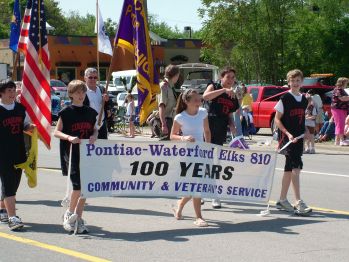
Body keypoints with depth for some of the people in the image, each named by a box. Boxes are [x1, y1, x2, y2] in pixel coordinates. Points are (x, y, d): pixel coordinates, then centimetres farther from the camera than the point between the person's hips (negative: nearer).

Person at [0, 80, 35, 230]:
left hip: (19, 153, 6)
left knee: (14, 183, 14)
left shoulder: (21, 108, 9)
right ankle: (12, 217, -14)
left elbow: (25, 125, 20)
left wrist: (31, 127, -2)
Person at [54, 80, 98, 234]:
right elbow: (56, 132, -2)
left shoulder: (90, 112, 10)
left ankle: (78, 218, 15)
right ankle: (69, 214, 10)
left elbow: (94, 129, 20)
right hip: (71, 153, -5)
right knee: (78, 185, -12)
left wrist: (94, 136, -2)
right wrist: (69, 137, -20)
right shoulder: (66, 112, -3)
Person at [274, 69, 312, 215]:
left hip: (298, 138, 7)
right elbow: (277, 119, -7)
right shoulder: (285, 99, -7)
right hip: (287, 137, -7)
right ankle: (298, 203, -19)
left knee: (289, 169, 13)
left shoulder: (304, 100, 12)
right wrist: (288, 134, -18)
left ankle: (282, 200, 23)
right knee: (296, 167, -16)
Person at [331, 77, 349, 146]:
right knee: (340, 124, -14)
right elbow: (342, 98, -22)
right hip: (337, 109, -10)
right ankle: (342, 140, -20)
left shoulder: (342, 90, 21)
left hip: (342, 109, 10)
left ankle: (337, 140, 12)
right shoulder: (337, 90, -11)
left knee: (339, 125, 10)